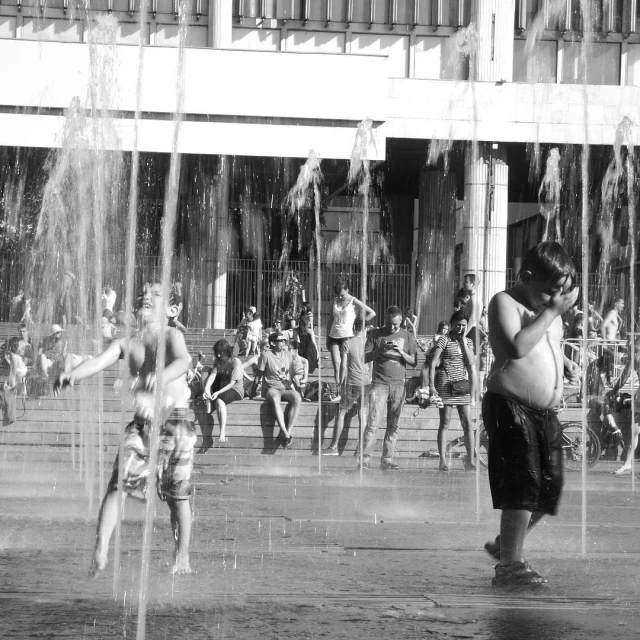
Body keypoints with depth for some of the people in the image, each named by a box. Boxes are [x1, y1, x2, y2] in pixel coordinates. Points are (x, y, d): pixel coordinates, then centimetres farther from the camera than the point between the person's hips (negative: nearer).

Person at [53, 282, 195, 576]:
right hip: (141, 422, 2)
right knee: (119, 483, -14)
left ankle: (182, 558, 17)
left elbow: (183, 360, -21)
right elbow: (98, 362, -6)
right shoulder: (125, 344, 10)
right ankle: (100, 552, -21)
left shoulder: (171, 336, 0)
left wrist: (161, 376, -44)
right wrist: (71, 374, -28)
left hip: (176, 421, -2)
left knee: (177, 493, 2)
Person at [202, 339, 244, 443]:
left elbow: (232, 383, -18)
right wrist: (206, 389, -26)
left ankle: (222, 433, -45)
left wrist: (218, 392, -31)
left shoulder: (236, 362, -11)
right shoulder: (217, 361, 9)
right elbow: (212, 375, -6)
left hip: (236, 391, -8)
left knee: (219, 400, -37)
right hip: (221, 389, 8)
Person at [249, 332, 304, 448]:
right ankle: (285, 433, -48)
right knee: (275, 399, -41)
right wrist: (252, 392, 8)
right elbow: (258, 375, 5)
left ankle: (288, 431, -35)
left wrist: (299, 386, 2)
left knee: (297, 398, -33)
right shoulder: (266, 355, 0)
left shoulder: (287, 355, 13)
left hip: (287, 389, 4)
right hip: (271, 388, -4)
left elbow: (295, 374, 20)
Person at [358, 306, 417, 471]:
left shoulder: (407, 337, 10)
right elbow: (365, 358, 3)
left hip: (398, 385, 2)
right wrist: (380, 350, -14)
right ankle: (364, 459, -13)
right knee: (373, 422, -11)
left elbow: (414, 362, 7)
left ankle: (387, 460, 1)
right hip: (379, 383, -2)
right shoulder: (375, 335, 6)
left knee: (393, 425, -1)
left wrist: (401, 352, -11)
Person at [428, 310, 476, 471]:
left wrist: (463, 341, -3)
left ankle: (471, 460, 3)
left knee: (467, 423, 0)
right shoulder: (443, 340, -3)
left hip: (462, 386, 4)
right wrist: (431, 385, -16)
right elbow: (432, 363, -8)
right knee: (445, 423, -3)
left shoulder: (468, 342, 12)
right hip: (445, 385, -4)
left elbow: (471, 362, -1)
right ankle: (443, 460, -2)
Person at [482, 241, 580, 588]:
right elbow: (517, 346, -25)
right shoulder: (505, 302, -8)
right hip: (510, 406, -8)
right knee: (524, 484, -15)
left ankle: (504, 544, 29)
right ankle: (510, 566, -9)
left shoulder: (550, 307, 16)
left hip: (546, 413, 8)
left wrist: (566, 363, 13)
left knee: (549, 488, 10)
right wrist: (551, 312, -21)